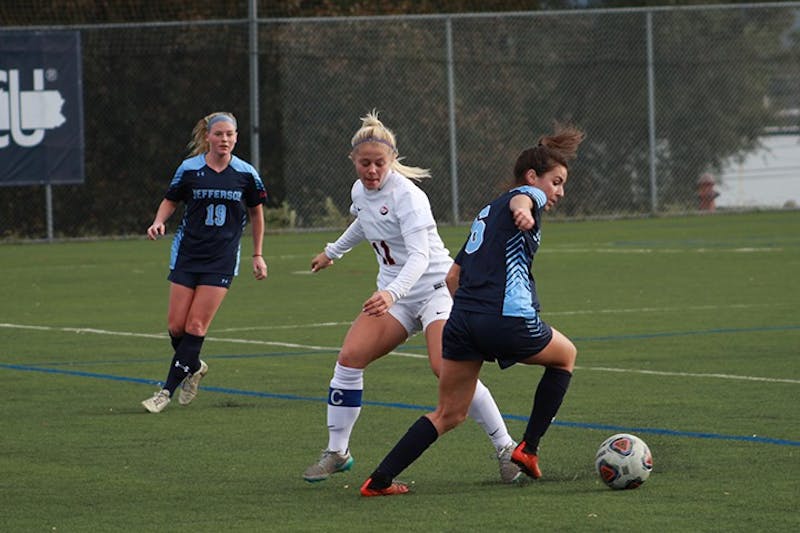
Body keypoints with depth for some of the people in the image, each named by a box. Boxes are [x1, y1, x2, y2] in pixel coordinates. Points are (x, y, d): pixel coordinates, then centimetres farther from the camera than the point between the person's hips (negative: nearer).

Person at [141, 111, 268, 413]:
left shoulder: (246, 173, -1)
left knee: (196, 327, -9)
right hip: (187, 253, 1)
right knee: (176, 325, -2)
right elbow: (170, 200, 10)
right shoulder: (189, 169, -3)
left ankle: (167, 391, -3)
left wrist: (257, 255, 13)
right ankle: (193, 367, 29)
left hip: (222, 259, -1)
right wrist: (159, 221, -12)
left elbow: (256, 212, 12)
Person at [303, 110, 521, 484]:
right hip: (393, 294, 7)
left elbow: (419, 257, -31)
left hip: (436, 288, -7)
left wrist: (391, 293, -48)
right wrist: (333, 252, 42)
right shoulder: (360, 191, 3)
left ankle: (506, 449, -14)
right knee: (349, 358, -10)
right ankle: (336, 452, 3)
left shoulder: (406, 196, -20)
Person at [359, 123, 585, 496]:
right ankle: (529, 448, 18)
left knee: (449, 415, 14)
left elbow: (453, 277, 29)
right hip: (508, 321, -7)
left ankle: (379, 480, 2)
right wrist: (524, 211, -47)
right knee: (565, 355, 23)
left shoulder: (487, 211, 29)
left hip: (461, 320, 7)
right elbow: (520, 200, -24)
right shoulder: (527, 195, 5)